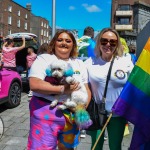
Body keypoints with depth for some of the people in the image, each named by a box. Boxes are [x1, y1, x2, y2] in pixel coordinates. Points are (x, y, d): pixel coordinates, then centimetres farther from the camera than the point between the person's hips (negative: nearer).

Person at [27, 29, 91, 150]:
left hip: (72, 112, 5)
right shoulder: (43, 59, -4)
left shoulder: (79, 64, 11)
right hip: (46, 111, -4)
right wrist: (62, 89, -21)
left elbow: (86, 90, 10)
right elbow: (34, 85, -18)